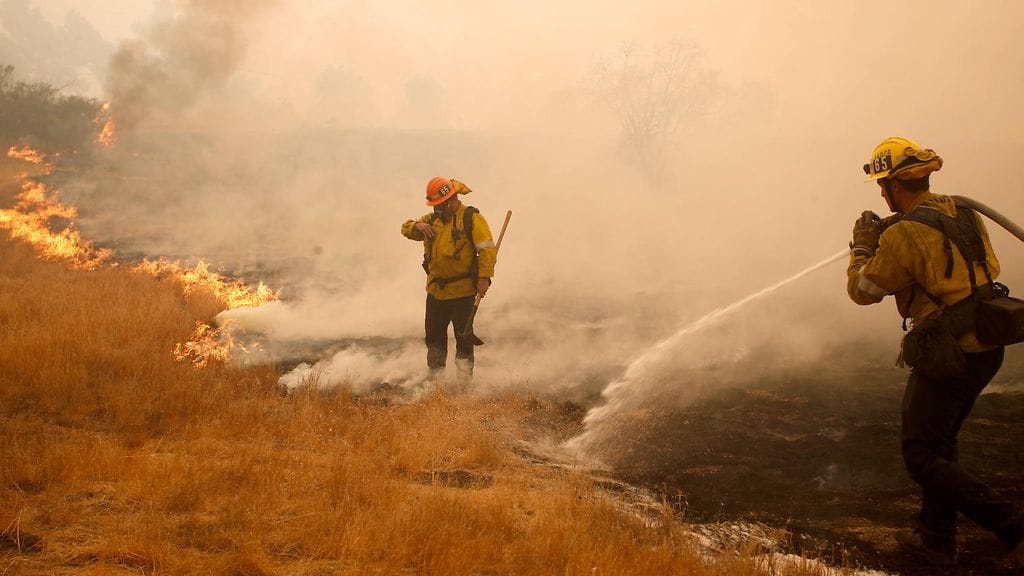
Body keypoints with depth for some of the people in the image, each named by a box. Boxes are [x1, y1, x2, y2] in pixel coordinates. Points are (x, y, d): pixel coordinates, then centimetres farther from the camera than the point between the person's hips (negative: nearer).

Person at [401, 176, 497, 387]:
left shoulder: (472, 218, -10)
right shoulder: (433, 219, 10)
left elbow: (487, 249, -15)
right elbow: (406, 229, 14)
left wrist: (484, 278, -23)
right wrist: (418, 226, -9)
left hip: (463, 292, -7)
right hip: (436, 291, 7)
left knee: (463, 339, 0)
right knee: (434, 336, 15)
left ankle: (463, 384, 7)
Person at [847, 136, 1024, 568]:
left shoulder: (903, 235, -18)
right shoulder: (964, 214, 6)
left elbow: (863, 290, -7)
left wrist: (862, 246, 11)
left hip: (946, 356, -9)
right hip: (986, 349, 9)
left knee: (922, 456, 1)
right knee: (940, 442, 23)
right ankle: (936, 539, 30)